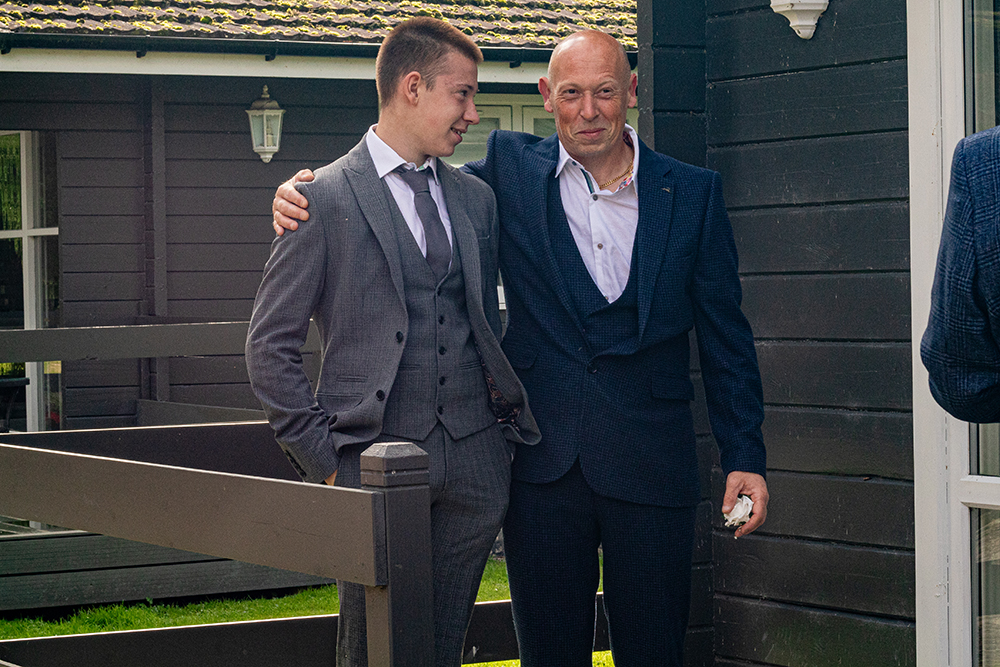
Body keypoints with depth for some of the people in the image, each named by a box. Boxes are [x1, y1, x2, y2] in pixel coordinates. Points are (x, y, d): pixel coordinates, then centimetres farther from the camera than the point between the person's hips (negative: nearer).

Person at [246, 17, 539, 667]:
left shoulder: (476, 198, 15)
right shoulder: (325, 199, -4)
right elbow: (270, 346, -3)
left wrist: (507, 418, 11)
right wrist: (322, 459, -8)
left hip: (475, 460, 5)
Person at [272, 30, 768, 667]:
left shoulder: (694, 193, 4)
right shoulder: (511, 171, 4)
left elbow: (726, 335, 6)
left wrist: (745, 458, 2)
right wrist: (305, 194, -10)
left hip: (650, 468, 0)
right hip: (543, 465, 1)